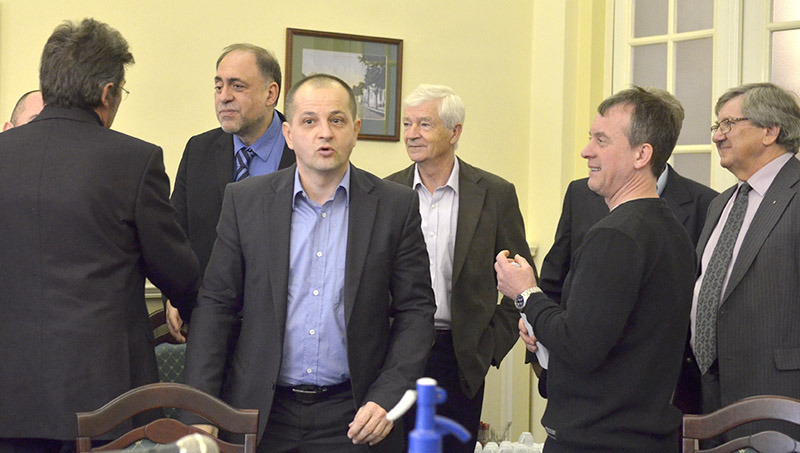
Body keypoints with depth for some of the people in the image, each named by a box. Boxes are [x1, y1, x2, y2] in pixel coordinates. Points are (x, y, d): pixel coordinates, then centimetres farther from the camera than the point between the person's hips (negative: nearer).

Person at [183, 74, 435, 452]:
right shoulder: (244, 201, 3)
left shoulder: (396, 206, 1)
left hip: (353, 419, 0)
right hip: (262, 416, 1)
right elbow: (215, 305, 3)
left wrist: (386, 398, -9)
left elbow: (415, 312, 2)